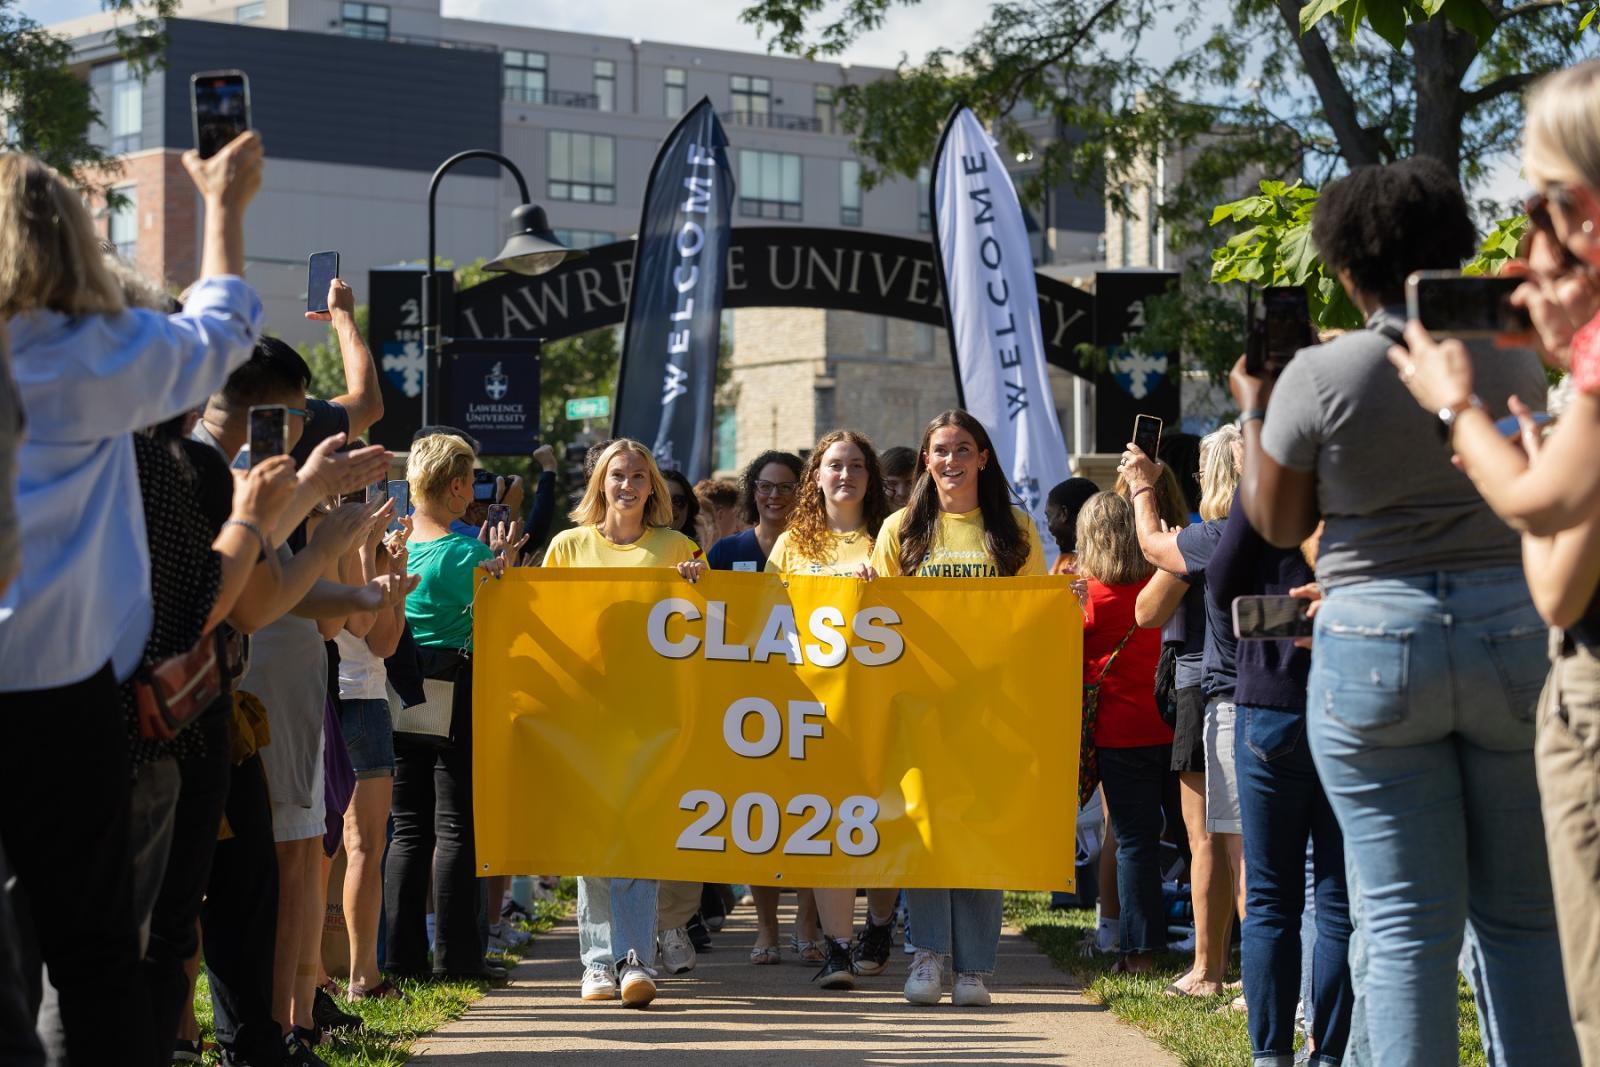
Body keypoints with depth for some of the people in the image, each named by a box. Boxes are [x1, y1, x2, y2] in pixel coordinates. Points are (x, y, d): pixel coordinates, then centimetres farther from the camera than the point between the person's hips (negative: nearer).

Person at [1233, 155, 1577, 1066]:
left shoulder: (1319, 377, -8)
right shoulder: (1515, 363, 2)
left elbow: (1278, 524, 3)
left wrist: (1254, 413, 17)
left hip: (1374, 645, -2)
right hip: (1516, 626, 2)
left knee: (1405, 923, 1)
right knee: (1524, 916, 9)